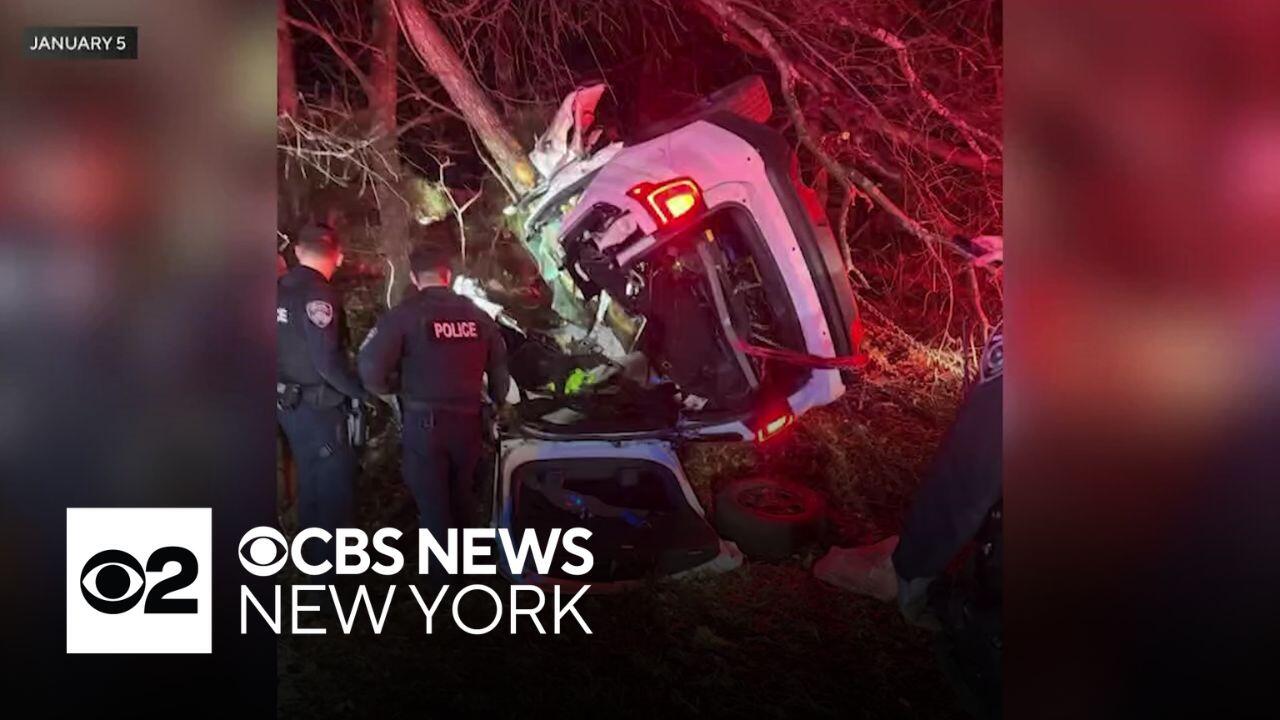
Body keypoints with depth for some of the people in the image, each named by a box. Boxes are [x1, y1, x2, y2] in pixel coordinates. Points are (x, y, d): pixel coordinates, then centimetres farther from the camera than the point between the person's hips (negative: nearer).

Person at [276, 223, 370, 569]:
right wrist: (363, 391, -12)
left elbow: (288, 346, 10)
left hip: (287, 401, 9)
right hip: (317, 405, -8)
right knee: (336, 483, 3)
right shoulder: (318, 294, -19)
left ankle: (313, 551, 33)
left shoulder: (280, 289, 5)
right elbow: (328, 361, -24)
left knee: (310, 479, 20)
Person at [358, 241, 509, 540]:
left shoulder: (405, 314, -10)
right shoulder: (478, 315, 5)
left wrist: (390, 388, 3)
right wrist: (497, 404, 26)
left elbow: (370, 367, -18)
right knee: (461, 498, 23)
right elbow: (500, 368, 9)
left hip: (425, 422, -5)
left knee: (432, 504, 5)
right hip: (468, 421, 5)